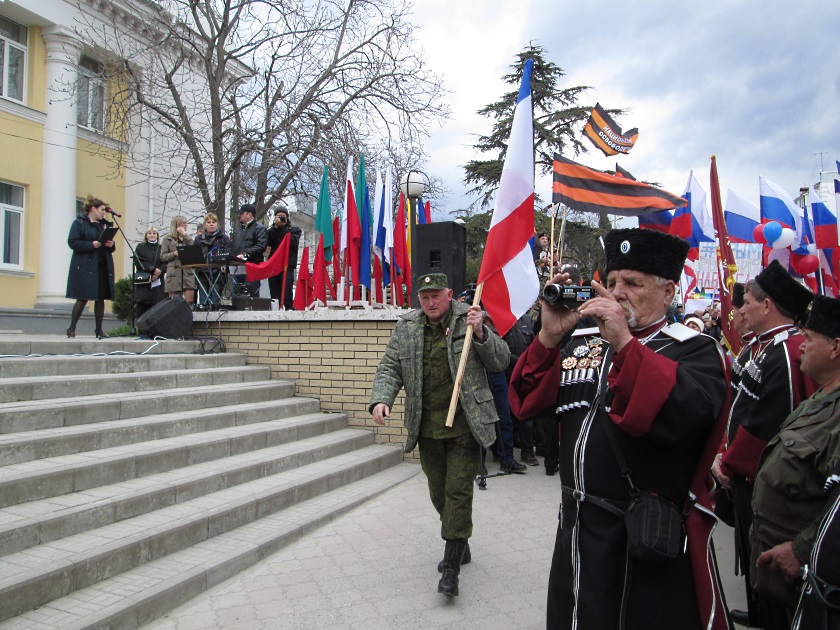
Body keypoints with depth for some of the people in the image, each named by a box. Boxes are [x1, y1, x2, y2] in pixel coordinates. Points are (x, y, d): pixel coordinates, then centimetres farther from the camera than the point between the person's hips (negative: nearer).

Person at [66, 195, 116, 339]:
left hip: (103, 266, 6)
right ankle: (72, 328, 5)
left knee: (101, 298, 6)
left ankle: (99, 329, 13)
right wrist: (91, 245, -20)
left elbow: (110, 246, 22)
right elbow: (72, 242, -9)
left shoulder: (105, 224, 18)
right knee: (82, 298, -6)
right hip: (85, 266, -6)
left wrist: (111, 245, -1)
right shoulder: (79, 223, 0)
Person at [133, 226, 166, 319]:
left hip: (157, 282, 1)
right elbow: (138, 262, -2)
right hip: (143, 281, -1)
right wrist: (153, 269, -13)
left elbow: (166, 263, 4)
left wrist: (159, 271, -15)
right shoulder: (140, 247, 11)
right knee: (142, 308, -6)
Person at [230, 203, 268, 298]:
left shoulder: (259, 228, -2)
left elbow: (261, 246, -17)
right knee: (236, 297, 10)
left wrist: (245, 254, -24)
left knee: (251, 297, -9)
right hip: (237, 269, 8)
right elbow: (232, 246, 29)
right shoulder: (239, 229, 25)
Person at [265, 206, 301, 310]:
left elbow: (293, 242, -8)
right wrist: (275, 227, -5)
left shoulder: (295, 230, 11)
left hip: (287, 266, -3)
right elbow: (268, 243, 0)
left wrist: (282, 227, -4)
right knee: (274, 294, 3)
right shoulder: (272, 230, 19)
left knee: (287, 294, -14)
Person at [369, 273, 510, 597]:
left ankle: (451, 567, 5)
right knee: (438, 493, 15)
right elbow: (389, 367, 5)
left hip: (465, 424, -4)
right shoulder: (406, 327, 6)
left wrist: (480, 333, -19)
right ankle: (460, 545, 38)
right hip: (427, 426, 4)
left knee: (458, 490, -4)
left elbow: (501, 361, -2)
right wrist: (381, 399, -12)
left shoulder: (470, 319, -3)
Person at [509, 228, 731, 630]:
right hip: (578, 532, 5)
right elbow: (526, 403, 1)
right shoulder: (580, 343, 8)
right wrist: (550, 337, -12)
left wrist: (623, 342, -29)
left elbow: (688, 413, -27)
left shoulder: (696, 351, -6)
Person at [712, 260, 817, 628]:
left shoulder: (785, 354, -24)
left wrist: (729, 464, -15)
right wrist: (725, 453, 9)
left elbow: (765, 425, -26)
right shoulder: (761, 346, 8)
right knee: (750, 550, 22)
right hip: (747, 472, 10)